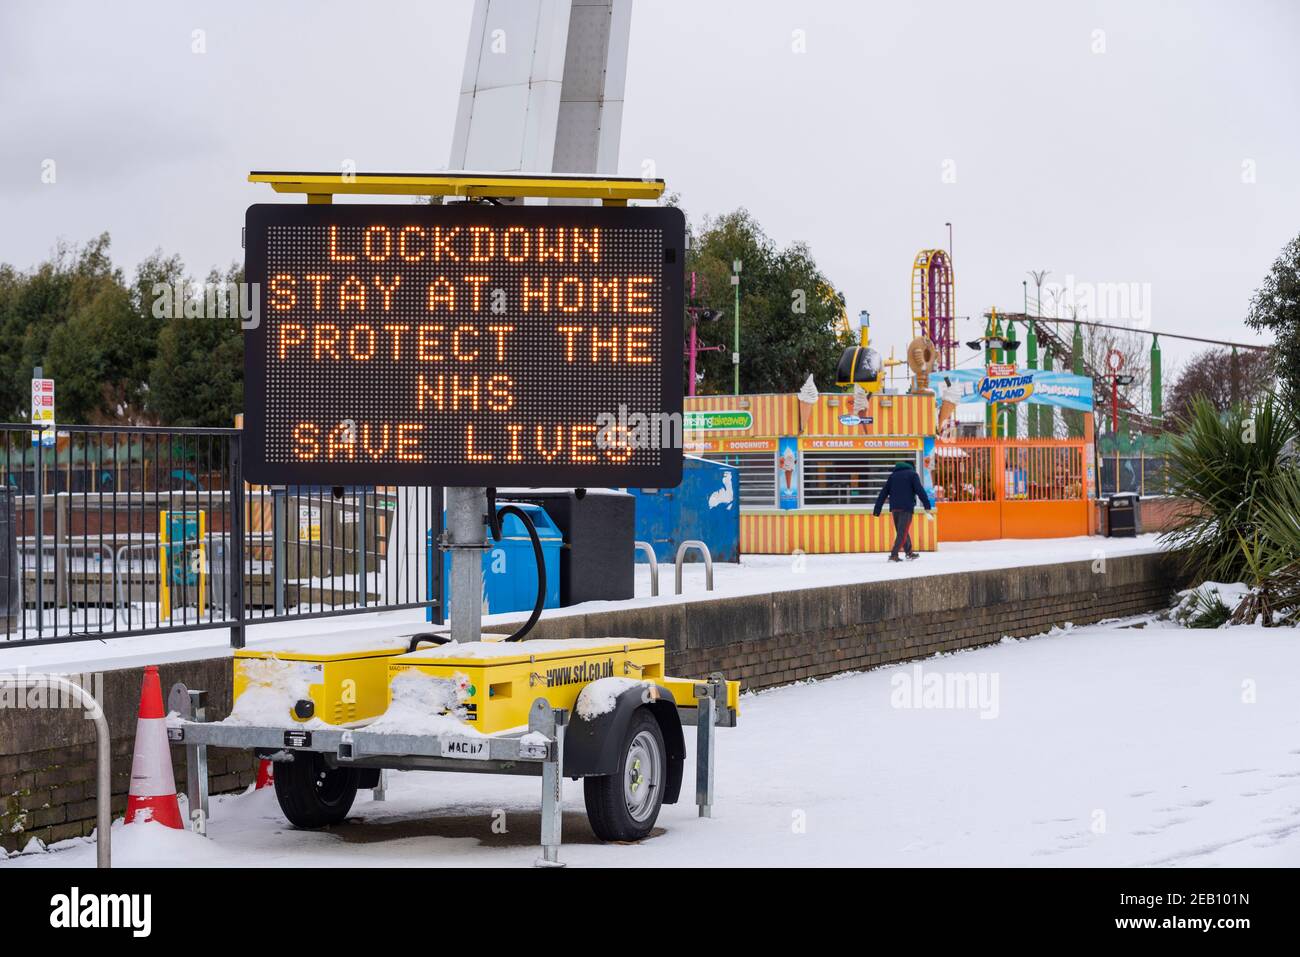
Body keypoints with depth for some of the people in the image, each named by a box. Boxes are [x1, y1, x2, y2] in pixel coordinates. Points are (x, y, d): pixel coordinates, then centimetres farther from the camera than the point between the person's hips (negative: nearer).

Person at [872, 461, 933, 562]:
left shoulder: (892, 475, 19)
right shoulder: (912, 474, 5)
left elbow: (883, 492, 15)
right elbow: (920, 490, -8)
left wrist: (877, 509, 14)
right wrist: (927, 504, -13)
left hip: (894, 508, 5)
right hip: (906, 508, -5)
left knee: (901, 531, 18)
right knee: (902, 532, -7)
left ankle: (909, 552, 26)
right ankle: (893, 555, -18)